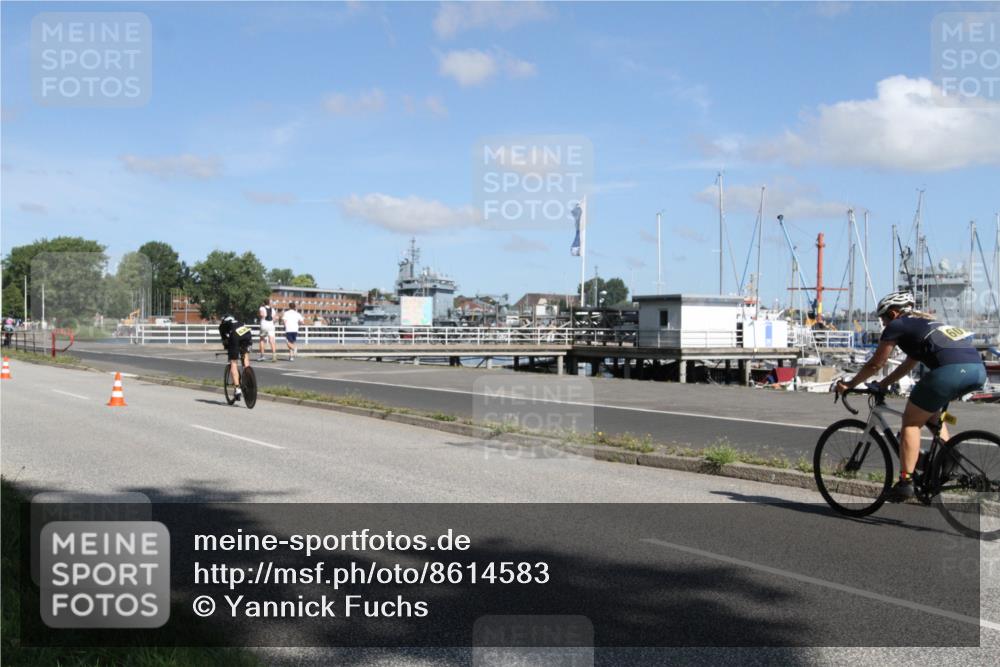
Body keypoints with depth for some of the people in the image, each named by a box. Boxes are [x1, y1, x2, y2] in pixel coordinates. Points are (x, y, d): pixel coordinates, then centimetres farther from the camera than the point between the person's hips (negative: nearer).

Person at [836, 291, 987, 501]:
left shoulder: (897, 325, 11)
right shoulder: (925, 323, 34)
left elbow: (874, 365, 16)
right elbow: (907, 365, 41)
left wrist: (849, 385, 27)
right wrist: (881, 385, 44)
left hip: (951, 370, -8)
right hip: (978, 368, 8)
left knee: (911, 421, 6)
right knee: (934, 413, 31)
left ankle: (906, 482, -1)